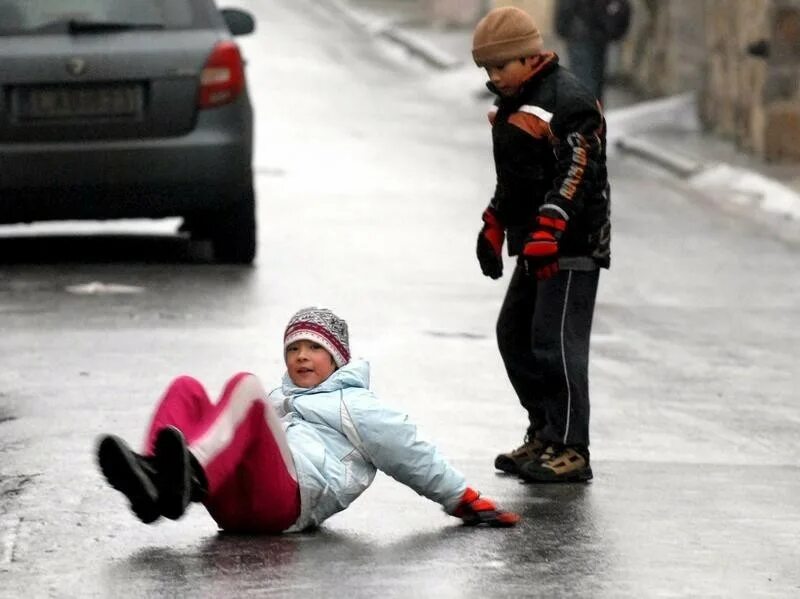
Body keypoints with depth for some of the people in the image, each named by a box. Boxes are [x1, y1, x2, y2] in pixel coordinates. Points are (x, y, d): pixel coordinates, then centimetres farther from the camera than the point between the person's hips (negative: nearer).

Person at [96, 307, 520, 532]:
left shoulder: (354, 406, 27)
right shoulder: (277, 402, 43)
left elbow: (413, 456, 22)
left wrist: (466, 502, 17)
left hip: (288, 500, -5)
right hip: (231, 505, 5)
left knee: (245, 386, -27)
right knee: (186, 390, -13)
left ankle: (190, 477, -59)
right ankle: (156, 483, -46)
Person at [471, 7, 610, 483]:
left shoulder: (568, 100, -16)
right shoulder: (514, 104, 16)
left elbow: (578, 174, -24)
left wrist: (547, 232, -31)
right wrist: (493, 227, 23)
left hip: (571, 245, -10)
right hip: (535, 245, 10)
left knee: (555, 342, -12)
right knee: (515, 336, 13)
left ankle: (570, 451, -9)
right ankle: (544, 436, 21)